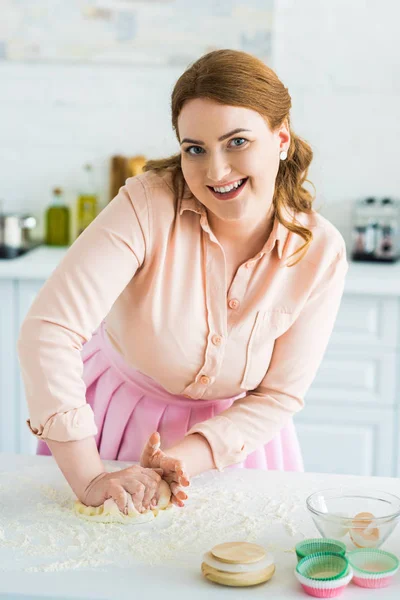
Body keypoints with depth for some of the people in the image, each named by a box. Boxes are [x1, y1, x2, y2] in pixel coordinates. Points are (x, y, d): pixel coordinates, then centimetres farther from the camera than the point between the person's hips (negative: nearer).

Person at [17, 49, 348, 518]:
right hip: (116, 421, -1)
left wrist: (184, 458, -25)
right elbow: (49, 329, -33)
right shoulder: (150, 204, -27)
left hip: (227, 437, 2)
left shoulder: (320, 252, -18)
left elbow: (279, 396, -11)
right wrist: (89, 479, -36)